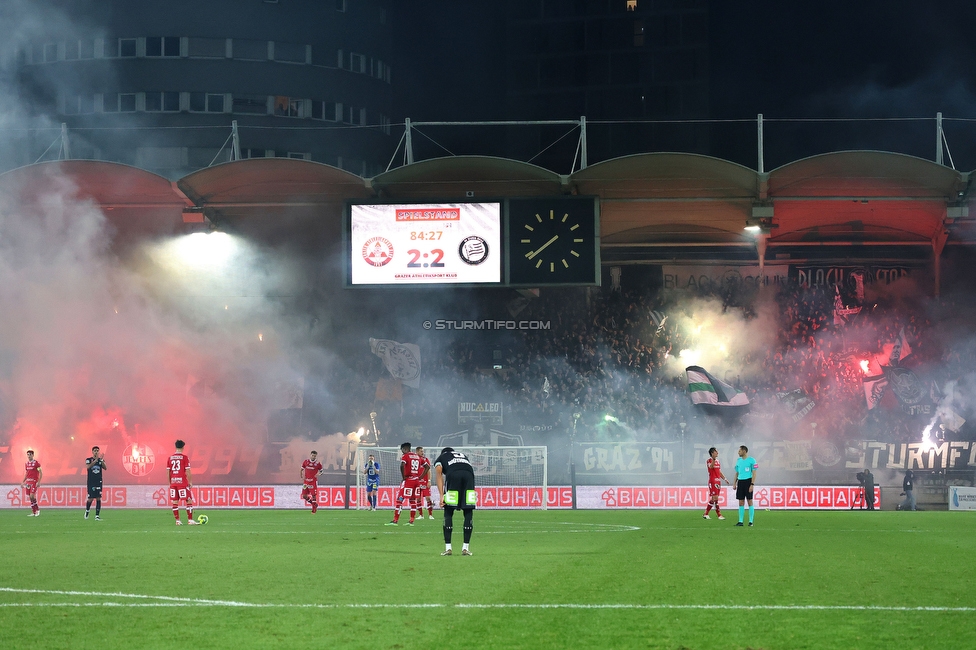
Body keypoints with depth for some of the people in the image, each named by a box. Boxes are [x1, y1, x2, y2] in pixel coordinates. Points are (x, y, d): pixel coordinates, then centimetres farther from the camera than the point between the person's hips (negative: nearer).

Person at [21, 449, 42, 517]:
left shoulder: (36, 463, -6)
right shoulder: (26, 464, 13)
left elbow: (41, 473, -7)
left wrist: (39, 482, -16)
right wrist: (23, 482, 16)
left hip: (34, 482, -6)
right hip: (28, 482, 6)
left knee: (32, 496, -17)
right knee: (30, 498, 4)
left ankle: (37, 510, -2)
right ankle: (34, 512, 8)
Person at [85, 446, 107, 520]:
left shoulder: (101, 460, 7)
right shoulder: (89, 459, 2)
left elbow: (105, 468, -8)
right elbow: (88, 467, -18)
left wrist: (101, 460, -23)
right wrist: (95, 460, -26)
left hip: (98, 482, 2)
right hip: (91, 482, -2)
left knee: (98, 498, -5)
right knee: (90, 499, -2)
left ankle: (97, 516, -4)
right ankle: (87, 510, 26)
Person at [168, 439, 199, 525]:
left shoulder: (170, 458, 7)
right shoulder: (185, 457, -5)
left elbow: (168, 472, 9)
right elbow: (188, 471, -8)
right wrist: (190, 482, 0)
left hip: (173, 482, 5)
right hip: (182, 482, -5)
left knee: (175, 502, 7)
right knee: (189, 500, 2)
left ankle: (177, 521, 7)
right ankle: (190, 520, -3)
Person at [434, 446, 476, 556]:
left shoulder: (440, 458, 29)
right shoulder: (463, 455, 41)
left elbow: (439, 474, 9)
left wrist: (442, 495, 1)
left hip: (453, 475, -2)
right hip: (469, 474, 2)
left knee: (448, 513, 8)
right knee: (468, 513, 10)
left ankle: (448, 548, 6)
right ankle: (466, 548, 10)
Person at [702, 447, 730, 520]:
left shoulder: (717, 461, 18)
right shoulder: (709, 460, -8)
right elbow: (711, 466, -31)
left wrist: (724, 479, 17)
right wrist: (713, 459, -43)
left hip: (718, 481, 9)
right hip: (712, 482, -9)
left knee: (713, 499, 8)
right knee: (715, 498, -10)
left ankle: (706, 514, 13)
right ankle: (719, 515, -7)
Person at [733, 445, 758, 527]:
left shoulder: (751, 460, -5)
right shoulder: (738, 461, 14)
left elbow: (754, 473, -8)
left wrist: (752, 484, -15)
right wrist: (734, 483, 11)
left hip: (748, 481, -6)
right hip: (740, 482, 6)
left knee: (750, 501, -3)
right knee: (741, 502, 4)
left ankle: (751, 521, 1)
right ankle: (740, 521, 6)